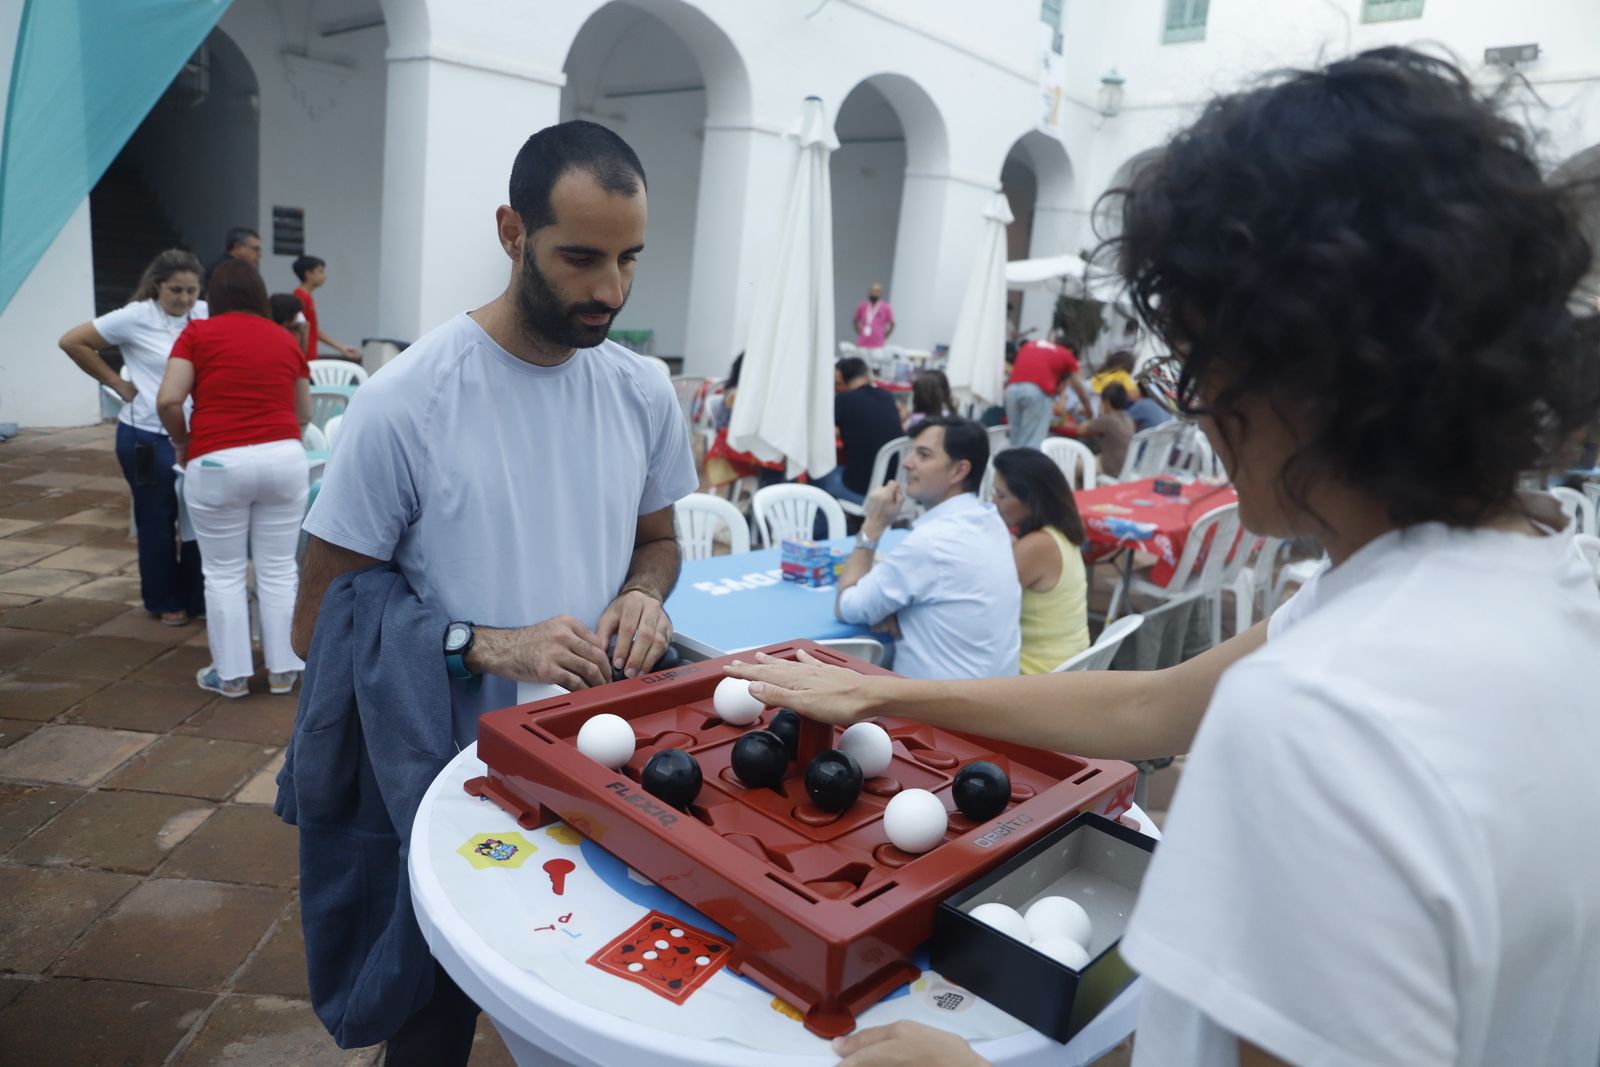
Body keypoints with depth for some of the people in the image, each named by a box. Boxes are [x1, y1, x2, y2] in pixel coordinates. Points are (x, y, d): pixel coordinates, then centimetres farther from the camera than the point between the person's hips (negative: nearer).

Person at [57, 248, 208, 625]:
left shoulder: (207, 316, 1)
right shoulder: (135, 317, -8)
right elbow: (72, 342, -2)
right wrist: (116, 383, -4)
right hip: (148, 436, -3)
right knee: (158, 520, 8)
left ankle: (198, 597, 20)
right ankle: (164, 602, 22)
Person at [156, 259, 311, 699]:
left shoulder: (198, 333, 1)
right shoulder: (285, 338, 10)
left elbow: (168, 400, -8)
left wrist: (181, 443, 10)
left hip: (217, 463, -2)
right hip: (284, 458, 3)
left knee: (224, 572, 9)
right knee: (279, 569, 10)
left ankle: (231, 674, 16)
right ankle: (283, 668, 17)